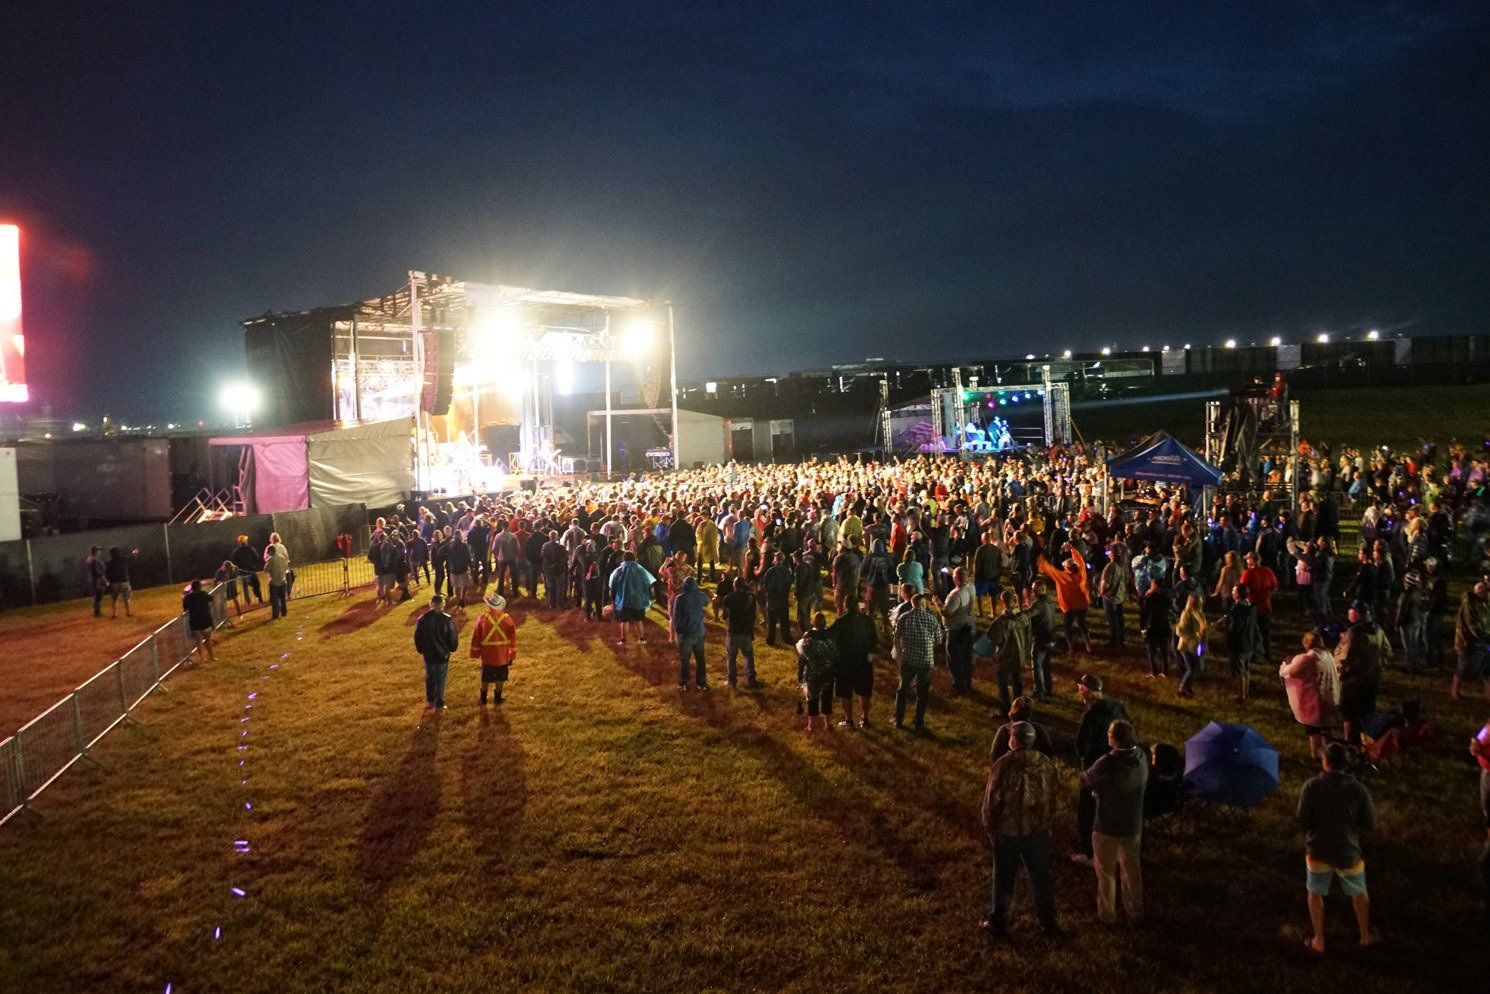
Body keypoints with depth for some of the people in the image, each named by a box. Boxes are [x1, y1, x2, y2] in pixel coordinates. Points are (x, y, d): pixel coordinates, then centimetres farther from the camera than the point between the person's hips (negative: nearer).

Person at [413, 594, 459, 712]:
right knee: (440, 679, 12)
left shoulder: (422, 619, -10)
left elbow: (417, 637, 1)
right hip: (443, 654, -2)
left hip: (428, 654, 2)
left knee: (430, 677, 22)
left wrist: (420, 650, 17)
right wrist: (452, 648, 10)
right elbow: (452, 638, -10)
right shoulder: (447, 620, -18)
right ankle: (439, 704, 19)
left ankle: (430, 701, 32)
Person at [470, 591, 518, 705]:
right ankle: (497, 697, 24)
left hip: (487, 654, 0)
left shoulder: (482, 618, -13)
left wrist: (475, 652, 6)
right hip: (502, 655, 0)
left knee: (485, 678, 17)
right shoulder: (507, 618, -10)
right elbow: (513, 638, -5)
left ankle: (483, 699, 27)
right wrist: (512, 655, 5)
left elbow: (476, 636, -6)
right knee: (500, 677, 17)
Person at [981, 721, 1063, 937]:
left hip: (1007, 832, -3)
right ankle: (1048, 922, 29)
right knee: (1041, 878, 18)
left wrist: (988, 827, 1)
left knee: (1004, 879, 13)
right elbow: (1054, 793, 2)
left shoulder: (1003, 765, -22)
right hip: (1038, 831, 3)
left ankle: (997, 922, 24)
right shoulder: (1047, 764, -10)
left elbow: (991, 799, -15)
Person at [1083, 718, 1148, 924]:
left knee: (1106, 872, 16)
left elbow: (1085, 781, -15)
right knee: (1132, 868, 25)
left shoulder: (1107, 764, -32)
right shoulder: (1141, 757, -12)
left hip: (1107, 827, -5)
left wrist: (1087, 770, 7)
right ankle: (1135, 911, 40)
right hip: (1133, 825, 5)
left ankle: (1107, 914, 32)